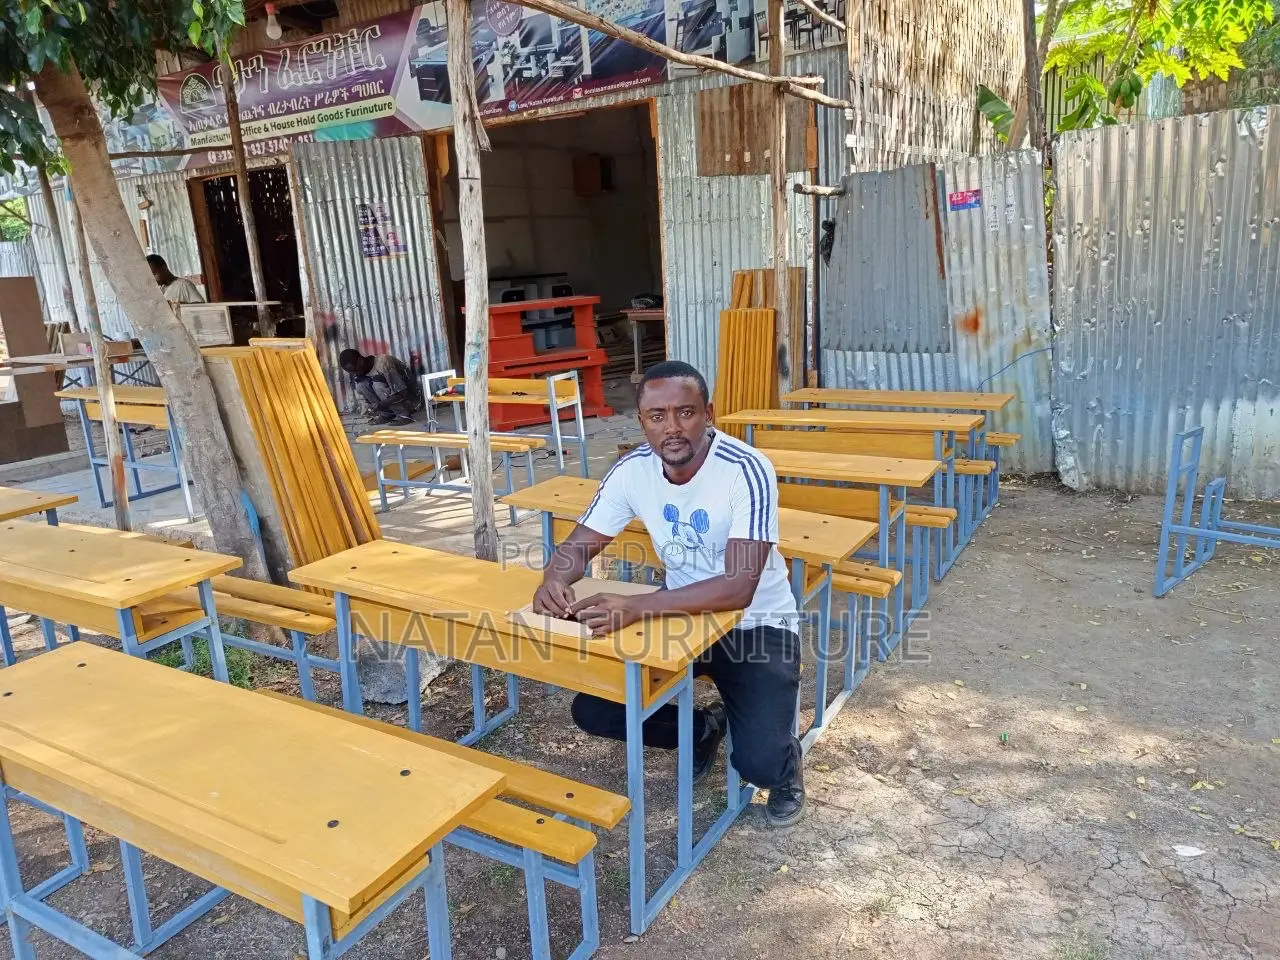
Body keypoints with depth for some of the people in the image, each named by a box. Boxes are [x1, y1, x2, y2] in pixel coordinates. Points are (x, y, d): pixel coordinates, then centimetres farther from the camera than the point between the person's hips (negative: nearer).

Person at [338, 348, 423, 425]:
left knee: (377, 384, -28)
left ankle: (404, 415, -18)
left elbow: (402, 393, -28)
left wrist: (379, 405, -33)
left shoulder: (382, 363, -27)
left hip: (411, 397, -7)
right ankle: (386, 415, -5)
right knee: (361, 385, -12)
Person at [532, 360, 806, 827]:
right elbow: (577, 545, -3)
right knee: (593, 709, -7)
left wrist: (636, 608, -45)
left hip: (757, 623, -5)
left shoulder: (746, 470, -27)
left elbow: (738, 589, -34)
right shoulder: (633, 470, -11)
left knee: (758, 762, -22)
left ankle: (783, 759, 18)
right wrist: (554, 580, -28)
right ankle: (703, 727, 19)